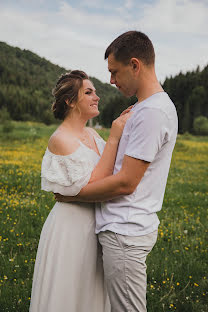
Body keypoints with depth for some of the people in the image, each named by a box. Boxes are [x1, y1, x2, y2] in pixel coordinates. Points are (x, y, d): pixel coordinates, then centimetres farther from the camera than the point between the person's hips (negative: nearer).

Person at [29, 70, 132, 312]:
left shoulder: (91, 134, 8)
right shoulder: (60, 139, -18)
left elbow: (110, 169, 4)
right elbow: (92, 185, -24)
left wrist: (122, 132, -3)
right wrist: (113, 138, -25)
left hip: (94, 224, 8)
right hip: (72, 226, -8)